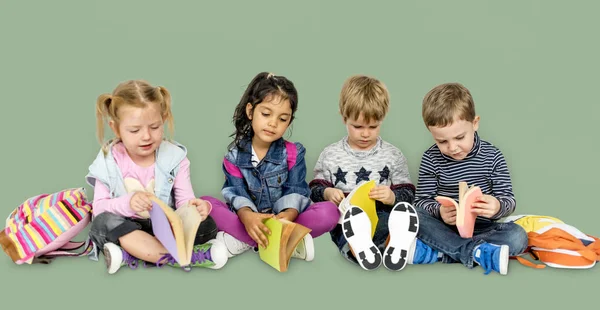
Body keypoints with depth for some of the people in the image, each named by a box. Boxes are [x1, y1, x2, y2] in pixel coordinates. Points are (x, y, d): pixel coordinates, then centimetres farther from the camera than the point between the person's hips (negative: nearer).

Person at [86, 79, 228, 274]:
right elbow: (99, 208, -11)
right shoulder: (108, 162, -8)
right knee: (103, 222, -33)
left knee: (206, 225, -24)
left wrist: (195, 207, -36)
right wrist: (127, 203, -31)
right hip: (127, 229, 0)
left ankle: (130, 255, -27)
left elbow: (184, 201, -11)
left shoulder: (174, 157, -7)